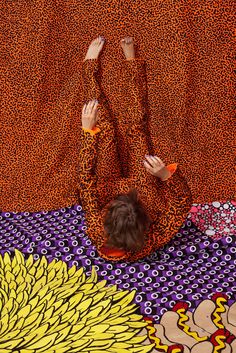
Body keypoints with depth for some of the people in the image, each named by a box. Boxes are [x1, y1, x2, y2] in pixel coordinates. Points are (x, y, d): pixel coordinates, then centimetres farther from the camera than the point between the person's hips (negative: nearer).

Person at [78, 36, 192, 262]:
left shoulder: (98, 234, -42)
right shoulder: (153, 241, -42)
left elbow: (85, 180, -39)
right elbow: (183, 203, -31)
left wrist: (87, 130, -41)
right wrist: (166, 175, -50)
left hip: (108, 186, 0)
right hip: (142, 186, 1)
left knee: (104, 128, -7)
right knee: (135, 127, -2)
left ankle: (91, 64, 17)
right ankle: (130, 61, 19)